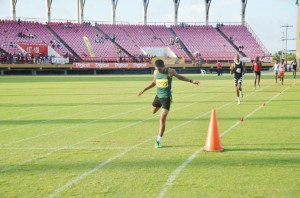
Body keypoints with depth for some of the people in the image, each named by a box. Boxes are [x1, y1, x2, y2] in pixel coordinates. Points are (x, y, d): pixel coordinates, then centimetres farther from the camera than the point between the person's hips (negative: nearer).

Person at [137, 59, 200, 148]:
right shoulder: (156, 72, -1)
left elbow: (180, 77, 3)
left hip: (166, 97, -5)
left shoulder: (170, 71, -14)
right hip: (158, 95, 5)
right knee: (153, 111, 25)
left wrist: (192, 81, -5)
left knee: (162, 119, -12)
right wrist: (144, 90, 18)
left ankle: (159, 140, -4)